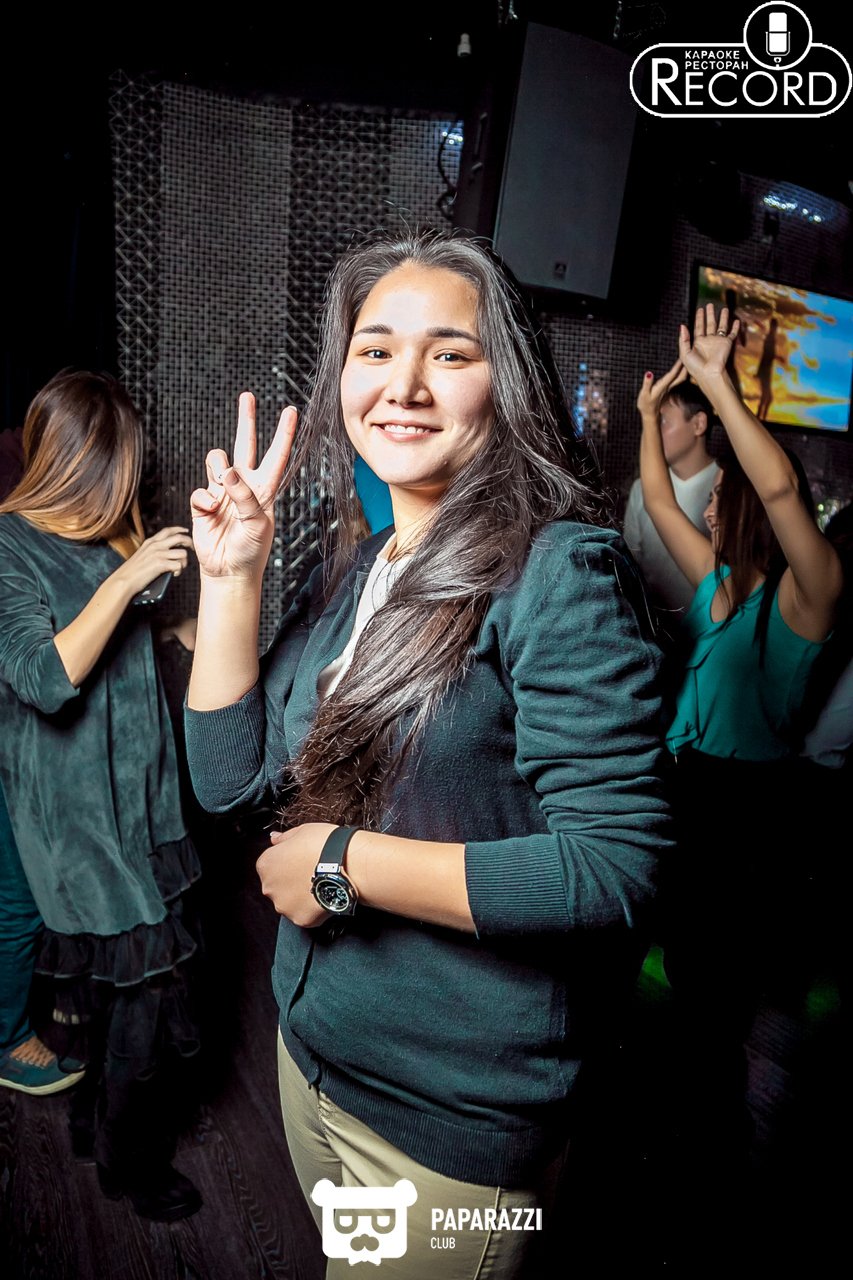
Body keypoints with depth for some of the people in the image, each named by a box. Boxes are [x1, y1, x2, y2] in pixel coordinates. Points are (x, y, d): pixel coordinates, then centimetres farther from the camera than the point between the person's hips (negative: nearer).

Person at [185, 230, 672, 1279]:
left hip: (456, 1119, -7)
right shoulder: (353, 573, 0)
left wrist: (345, 862, -23)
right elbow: (231, 781, -1)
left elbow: (614, 865, -27)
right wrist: (231, 577, -9)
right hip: (313, 1050, 7)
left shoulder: (563, 574, -22)